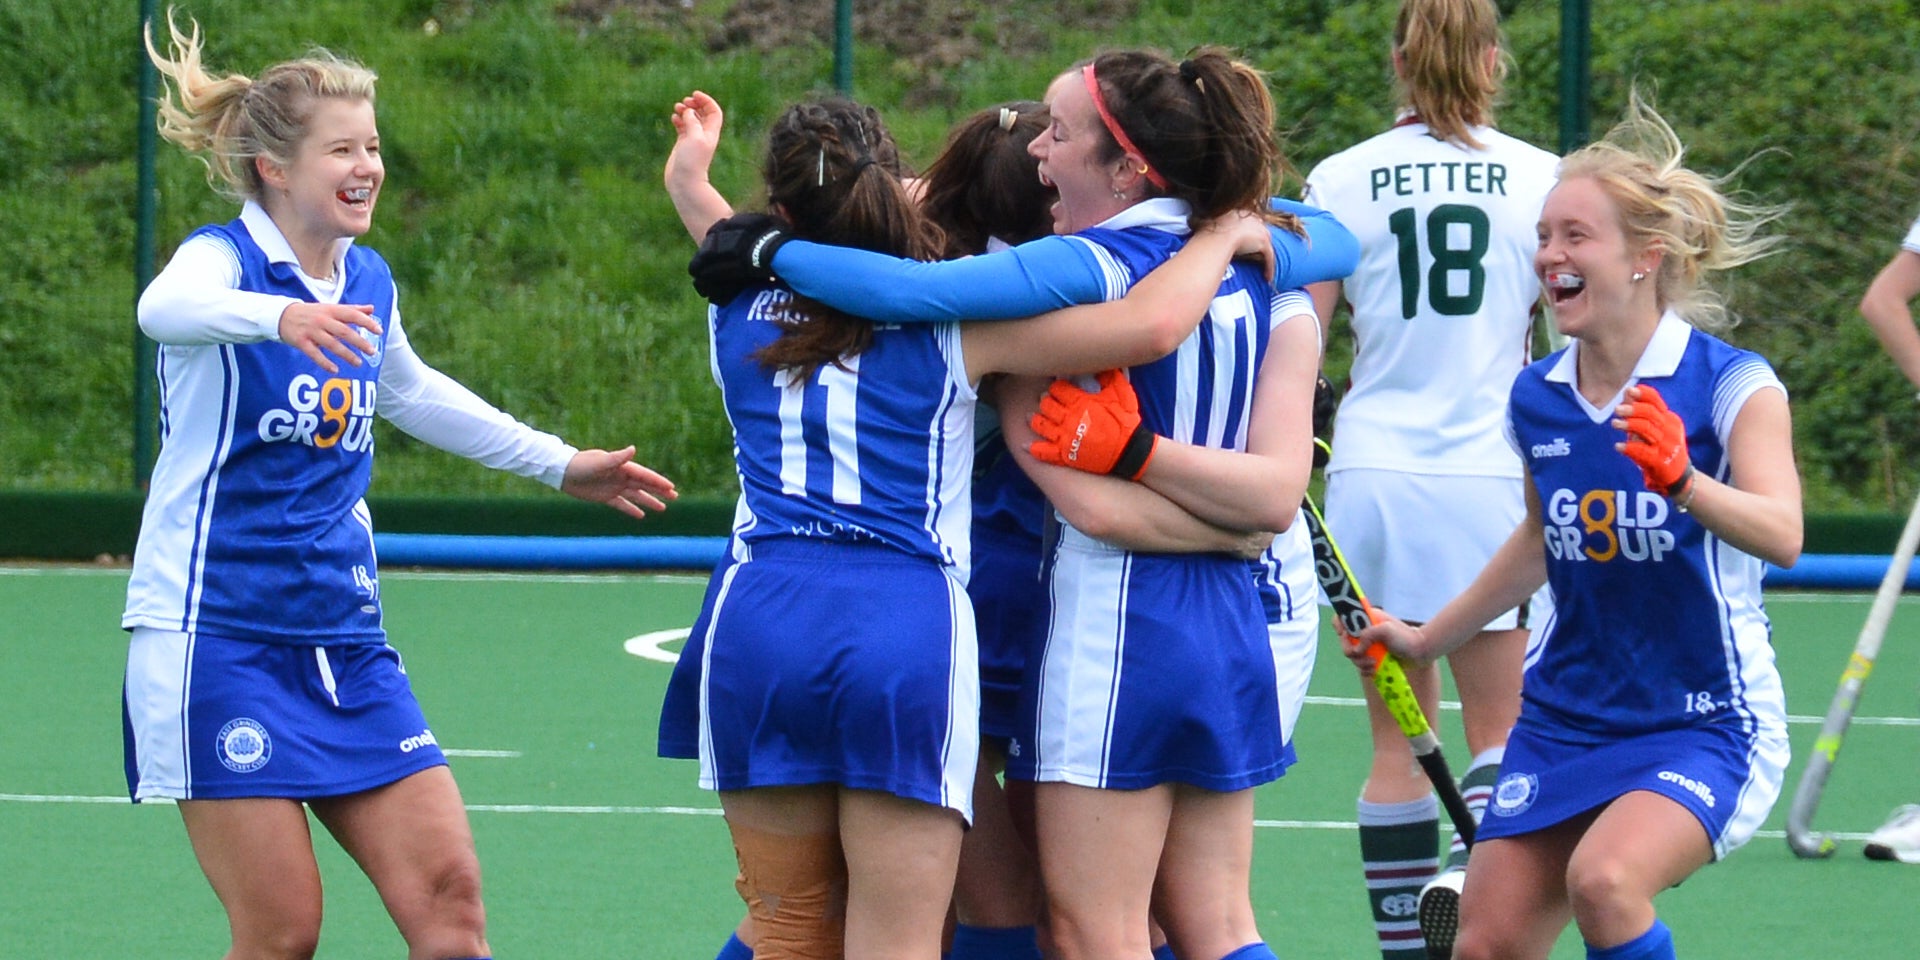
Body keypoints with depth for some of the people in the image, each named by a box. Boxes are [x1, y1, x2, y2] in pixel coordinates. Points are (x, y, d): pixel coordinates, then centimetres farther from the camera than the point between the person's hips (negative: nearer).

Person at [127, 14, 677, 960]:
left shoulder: (368, 281, 10)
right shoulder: (224, 257, -11)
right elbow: (168, 307, -37)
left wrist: (557, 463, 38)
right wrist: (281, 318, -58)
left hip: (346, 644, 7)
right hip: (216, 639, -7)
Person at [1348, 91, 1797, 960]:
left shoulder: (1732, 386, -13)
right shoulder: (1536, 399, 3)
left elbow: (1781, 535, -29)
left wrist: (1682, 483, -46)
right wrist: (1425, 639, 30)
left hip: (1702, 725, -6)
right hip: (1564, 718, 6)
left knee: (1605, 878, -32)